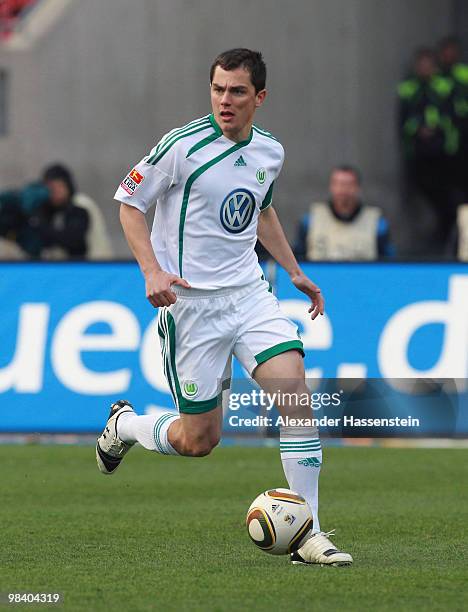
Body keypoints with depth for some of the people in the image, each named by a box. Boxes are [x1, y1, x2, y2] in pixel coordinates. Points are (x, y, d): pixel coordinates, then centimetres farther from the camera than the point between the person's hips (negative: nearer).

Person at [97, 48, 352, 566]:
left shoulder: (269, 152, 5)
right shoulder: (183, 146, -13)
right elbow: (129, 203, -4)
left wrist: (294, 272, 21)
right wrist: (151, 271, -16)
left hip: (249, 293, 5)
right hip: (190, 302, -5)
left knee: (295, 393, -17)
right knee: (199, 440, 0)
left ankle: (306, 534, -11)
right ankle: (124, 424, 34)